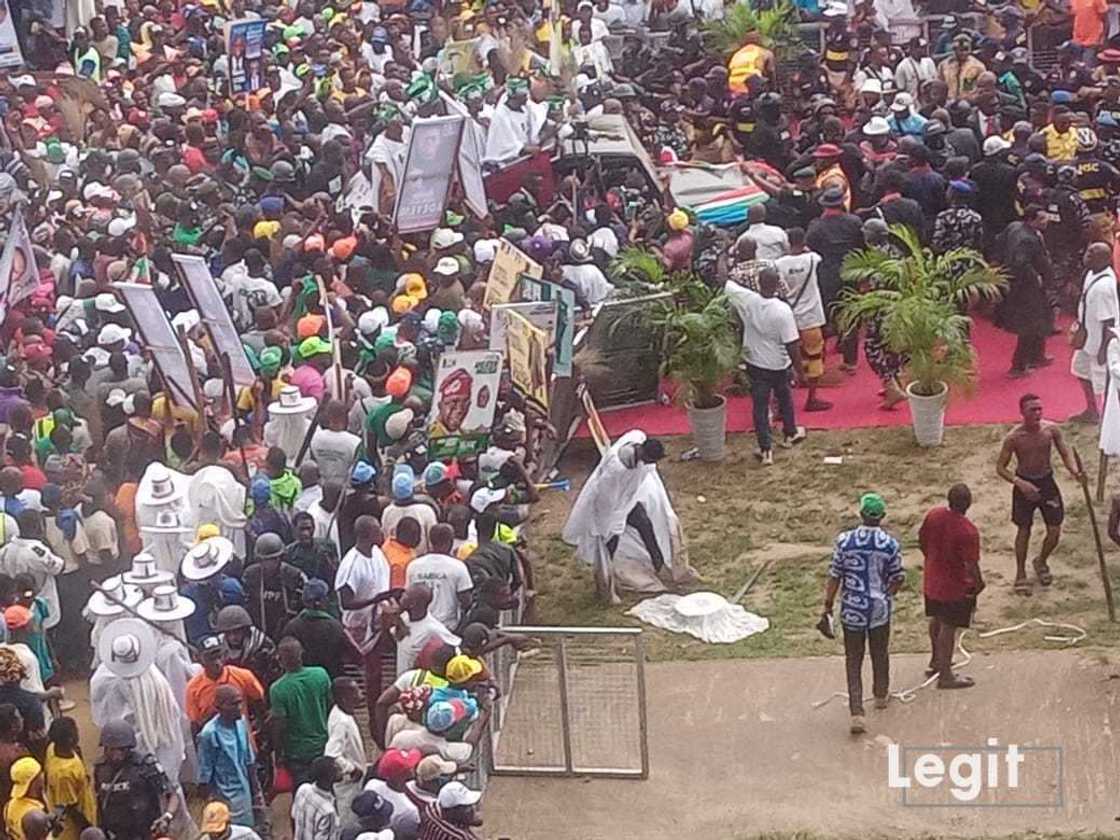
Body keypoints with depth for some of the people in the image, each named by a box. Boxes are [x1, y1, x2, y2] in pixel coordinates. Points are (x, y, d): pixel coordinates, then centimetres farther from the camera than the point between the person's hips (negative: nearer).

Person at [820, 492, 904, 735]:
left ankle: (857, 713, -4)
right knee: (880, 653, 23)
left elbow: (834, 576, -7)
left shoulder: (844, 541, -13)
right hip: (879, 607, 1)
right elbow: (898, 579, -1)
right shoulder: (891, 545, -12)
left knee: (853, 660, 6)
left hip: (851, 609, -1)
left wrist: (828, 605, 5)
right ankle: (881, 695, 45)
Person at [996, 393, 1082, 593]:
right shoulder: (1014, 438, -20)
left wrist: (1073, 470, -23)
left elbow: (1065, 453, -2)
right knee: (1024, 530, 8)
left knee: (1055, 531, 5)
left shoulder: (1051, 429, -13)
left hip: (1047, 482, 3)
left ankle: (1041, 562, 35)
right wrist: (1020, 483, -27)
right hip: (1024, 485, -3)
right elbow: (1000, 468, -12)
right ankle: (1021, 575, 27)